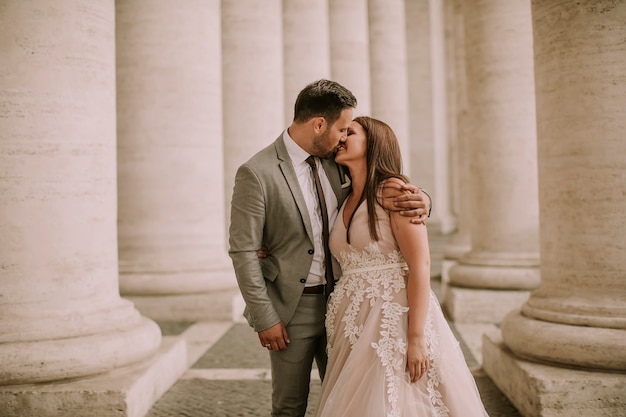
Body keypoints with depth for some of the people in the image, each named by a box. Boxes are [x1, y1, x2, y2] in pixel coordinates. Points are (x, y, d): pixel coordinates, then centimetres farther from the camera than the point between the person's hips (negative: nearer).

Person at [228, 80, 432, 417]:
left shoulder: (335, 161, 1)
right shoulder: (256, 173, -16)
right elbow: (243, 251, -15)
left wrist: (420, 200, -12)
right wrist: (265, 318, -14)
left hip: (339, 300, 5)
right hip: (292, 308, -5)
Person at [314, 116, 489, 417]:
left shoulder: (393, 190, -8)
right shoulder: (345, 203, 14)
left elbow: (420, 265, -14)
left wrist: (416, 338, -20)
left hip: (395, 320, -6)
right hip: (354, 325, 7)